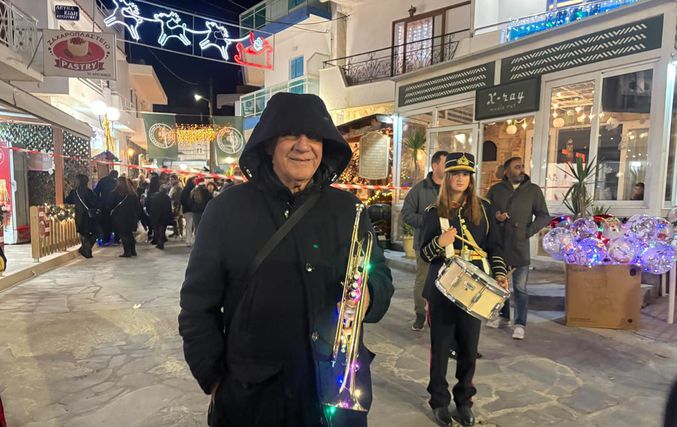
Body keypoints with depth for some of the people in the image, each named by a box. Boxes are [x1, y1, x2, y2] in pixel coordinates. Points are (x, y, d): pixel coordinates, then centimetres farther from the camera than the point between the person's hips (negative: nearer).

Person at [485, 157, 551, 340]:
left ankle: (520, 324, 6)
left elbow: (544, 216, 5)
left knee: (520, 288, -1)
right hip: (497, 245, 2)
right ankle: (503, 315, 32)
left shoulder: (533, 190, 3)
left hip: (520, 246, -2)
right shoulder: (495, 190, 6)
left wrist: (529, 231, -9)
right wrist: (495, 217, -11)